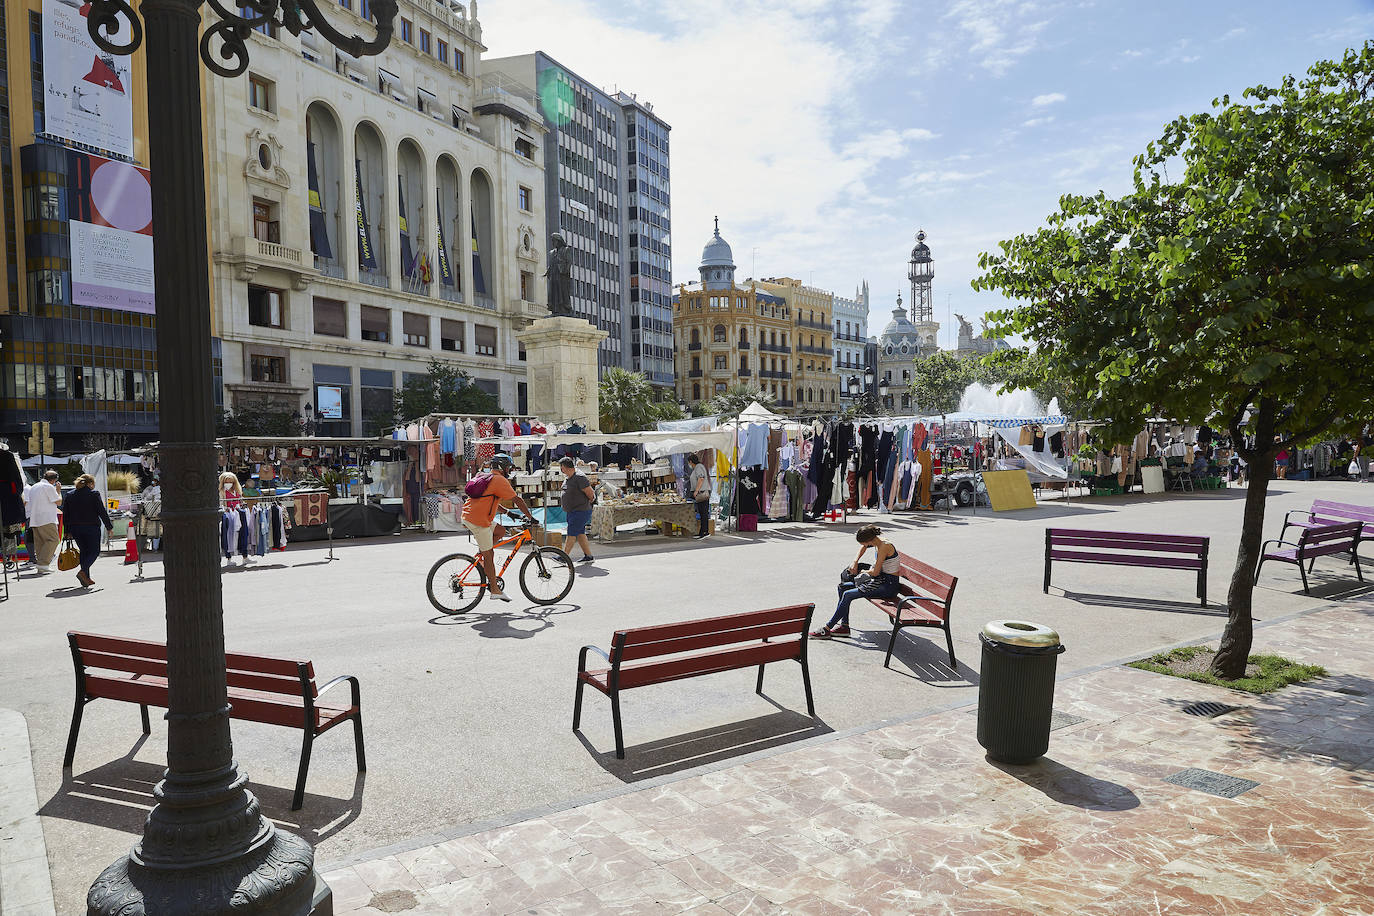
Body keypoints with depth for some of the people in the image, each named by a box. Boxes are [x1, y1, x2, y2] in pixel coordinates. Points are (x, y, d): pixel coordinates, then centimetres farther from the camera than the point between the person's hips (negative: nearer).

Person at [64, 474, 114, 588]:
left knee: (84, 551, 14)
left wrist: (68, 531, 17)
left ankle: (86, 578, 9)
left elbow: (65, 514, 12)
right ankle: (83, 571, -19)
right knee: (94, 551, 4)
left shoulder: (70, 495, 10)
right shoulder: (94, 494, -5)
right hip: (91, 527, -5)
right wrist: (109, 526, 0)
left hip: (75, 528, 5)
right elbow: (102, 512, -8)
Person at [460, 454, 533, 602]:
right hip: (478, 520, -9)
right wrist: (531, 517, -1)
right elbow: (517, 500, -8)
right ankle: (494, 590, 3)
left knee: (500, 531, 21)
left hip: (468, 516, 9)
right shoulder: (500, 480, -8)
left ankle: (481, 553, 14)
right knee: (488, 554, -3)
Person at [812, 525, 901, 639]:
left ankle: (827, 629, -9)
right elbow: (863, 546, 28)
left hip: (889, 585, -10)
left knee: (848, 595, -17)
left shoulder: (885, 546, -22)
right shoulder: (877, 541, 4)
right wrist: (855, 561, 14)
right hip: (881, 580, 10)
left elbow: (876, 573, -21)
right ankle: (844, 626, 7)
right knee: (843, 587, 6)